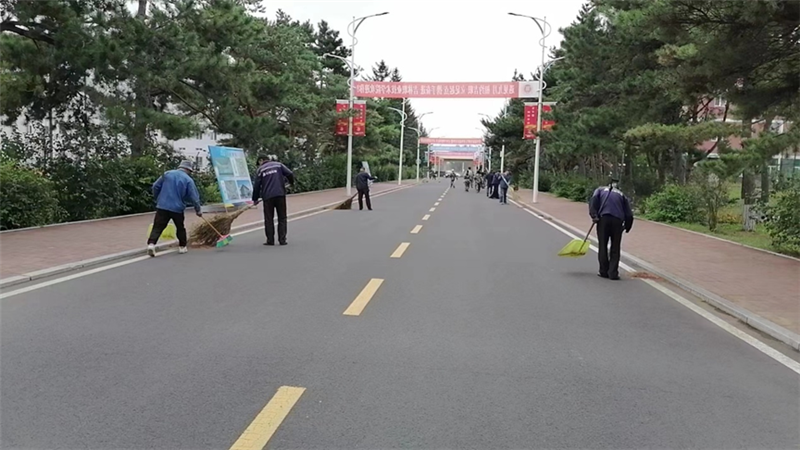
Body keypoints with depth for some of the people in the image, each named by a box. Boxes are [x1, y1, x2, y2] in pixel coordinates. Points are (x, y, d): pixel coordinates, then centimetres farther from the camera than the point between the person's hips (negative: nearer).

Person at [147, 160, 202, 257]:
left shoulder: (167, 173, 5)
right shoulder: (188, 180, -3)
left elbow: (155, 186, 6)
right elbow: (194, 197, -4)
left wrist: (157, 198, 21)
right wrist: (198, 210, 8)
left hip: (162, 206, 1)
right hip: (177, 208, -1)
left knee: (157, 227, 1)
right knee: (181, 228, 18)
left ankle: (151, 243, -18)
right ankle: (182, 247, 26)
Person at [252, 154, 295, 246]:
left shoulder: (260, 170, 9)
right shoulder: (278, 165, 10)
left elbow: (256, 186, 7)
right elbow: (290, 174, -2)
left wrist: (255, 199, 17)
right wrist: (291, 182, 20)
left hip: (267, 197, 0)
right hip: (280, 194, 0)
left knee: (269, 219, 8)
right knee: (282, 218, 8)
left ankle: (270, 240, 7)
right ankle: (282, 240, 4)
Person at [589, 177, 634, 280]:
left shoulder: (600, 189, 21)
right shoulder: (621, 194, 23)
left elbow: (593, 201, -1)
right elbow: (629, 214, 14)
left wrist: (594, 215, -7)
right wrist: (627, 227, 21)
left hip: (603, 218, -1)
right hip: (617, 220, 1)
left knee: (603, 247, 8)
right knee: (615, 248, 8)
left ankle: (604, 272, 12)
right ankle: (613, 273, 4)